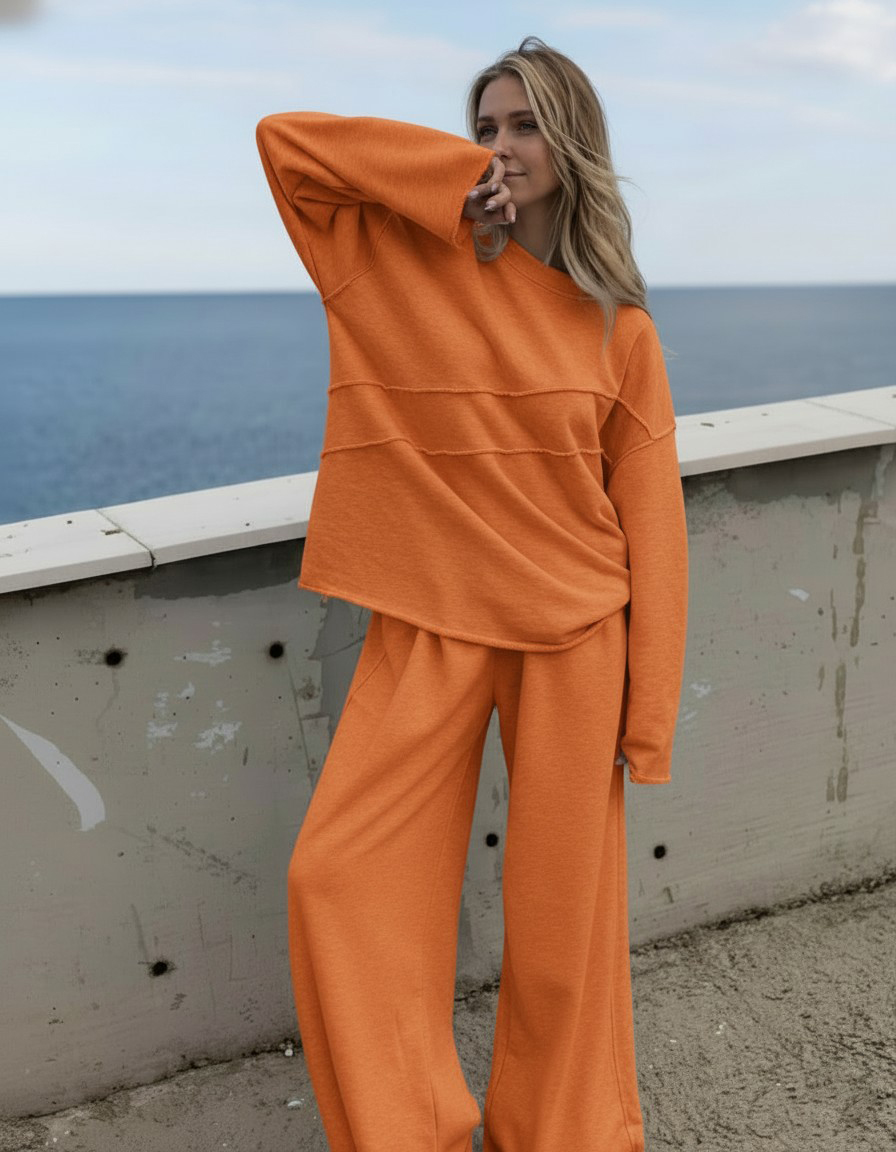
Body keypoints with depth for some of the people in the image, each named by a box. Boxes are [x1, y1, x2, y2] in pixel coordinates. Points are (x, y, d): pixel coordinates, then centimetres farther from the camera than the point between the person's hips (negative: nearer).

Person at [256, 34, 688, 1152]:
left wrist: (646, 711, -2)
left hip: (574, 638, 0)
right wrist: (455, 181, -5)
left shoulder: (618, 326, 2)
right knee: (342, 879, -4)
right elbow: (283, 137, 0)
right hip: (428, 628, 1)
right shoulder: (406, 256, 4)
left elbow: (649, 514, 2)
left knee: (561, 914, 8)